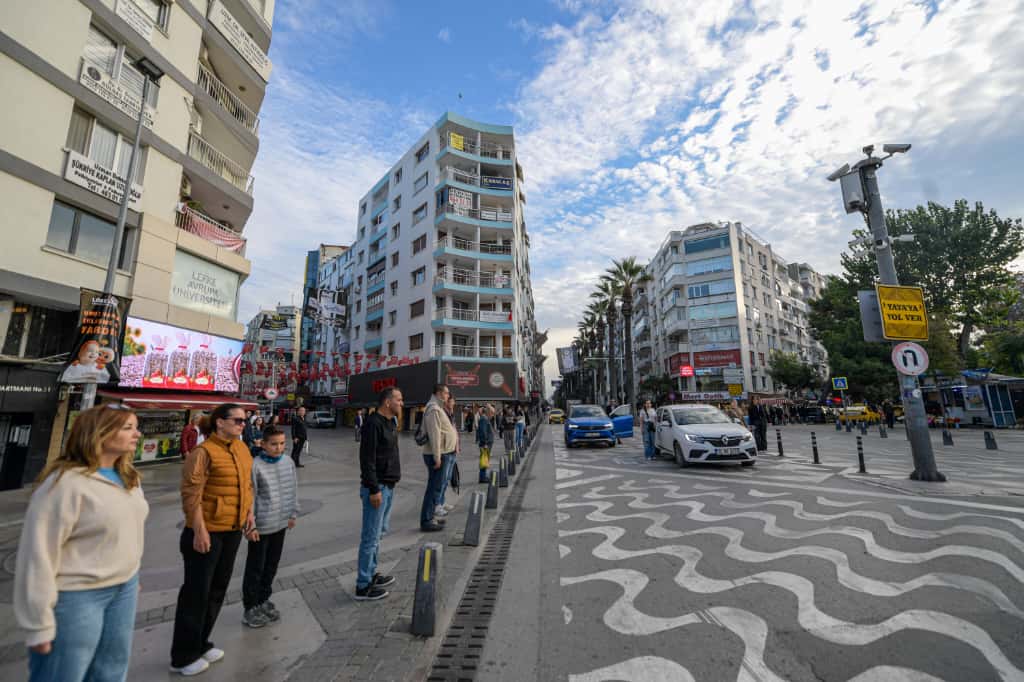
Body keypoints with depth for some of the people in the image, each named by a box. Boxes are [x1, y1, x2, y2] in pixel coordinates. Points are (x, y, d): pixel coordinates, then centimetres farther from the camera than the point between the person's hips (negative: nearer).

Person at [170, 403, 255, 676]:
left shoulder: (241, 448, 6)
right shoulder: (203, 452, -19)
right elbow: (191, 495, -20)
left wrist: (249, 513, 12)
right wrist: (199, 531, -21)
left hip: (233, 530, 8)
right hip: (207, 532, -8)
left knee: (218, 589, 19)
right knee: (196, 592, 6)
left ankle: (200, 644, 36)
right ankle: (183, 657, 24)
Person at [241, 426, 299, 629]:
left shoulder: (288, 462, 0)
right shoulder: (256, 466, -17)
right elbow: (249, 497, -13)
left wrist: (293, 514, 11)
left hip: (280, 523, 5)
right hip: (261, 526, -5)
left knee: (272, 565, 18)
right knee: (255, 568, 10)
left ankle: (264, 600, 36)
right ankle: (250, 607, 27)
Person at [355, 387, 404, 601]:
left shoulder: (390, 422, 10)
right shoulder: (373, 423, -19)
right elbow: (367, 459, -22)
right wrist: (374, 489, -21)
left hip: (388, 486, 9)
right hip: (377, 488, -9)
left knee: (377, 534, 20)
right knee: (371, 537, 1)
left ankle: (371, 574, 34)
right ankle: (363, 586, 14)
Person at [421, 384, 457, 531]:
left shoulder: (438, 408, 16)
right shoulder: (434, 409, -17)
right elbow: (434, 435, -22)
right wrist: (437, 457, -23)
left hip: (445, 454, 10)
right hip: (438, 455, -10)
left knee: (436, 486, 17)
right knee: (434, 487, -3)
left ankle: (431, 516, 28)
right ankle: (426, 521, 5)